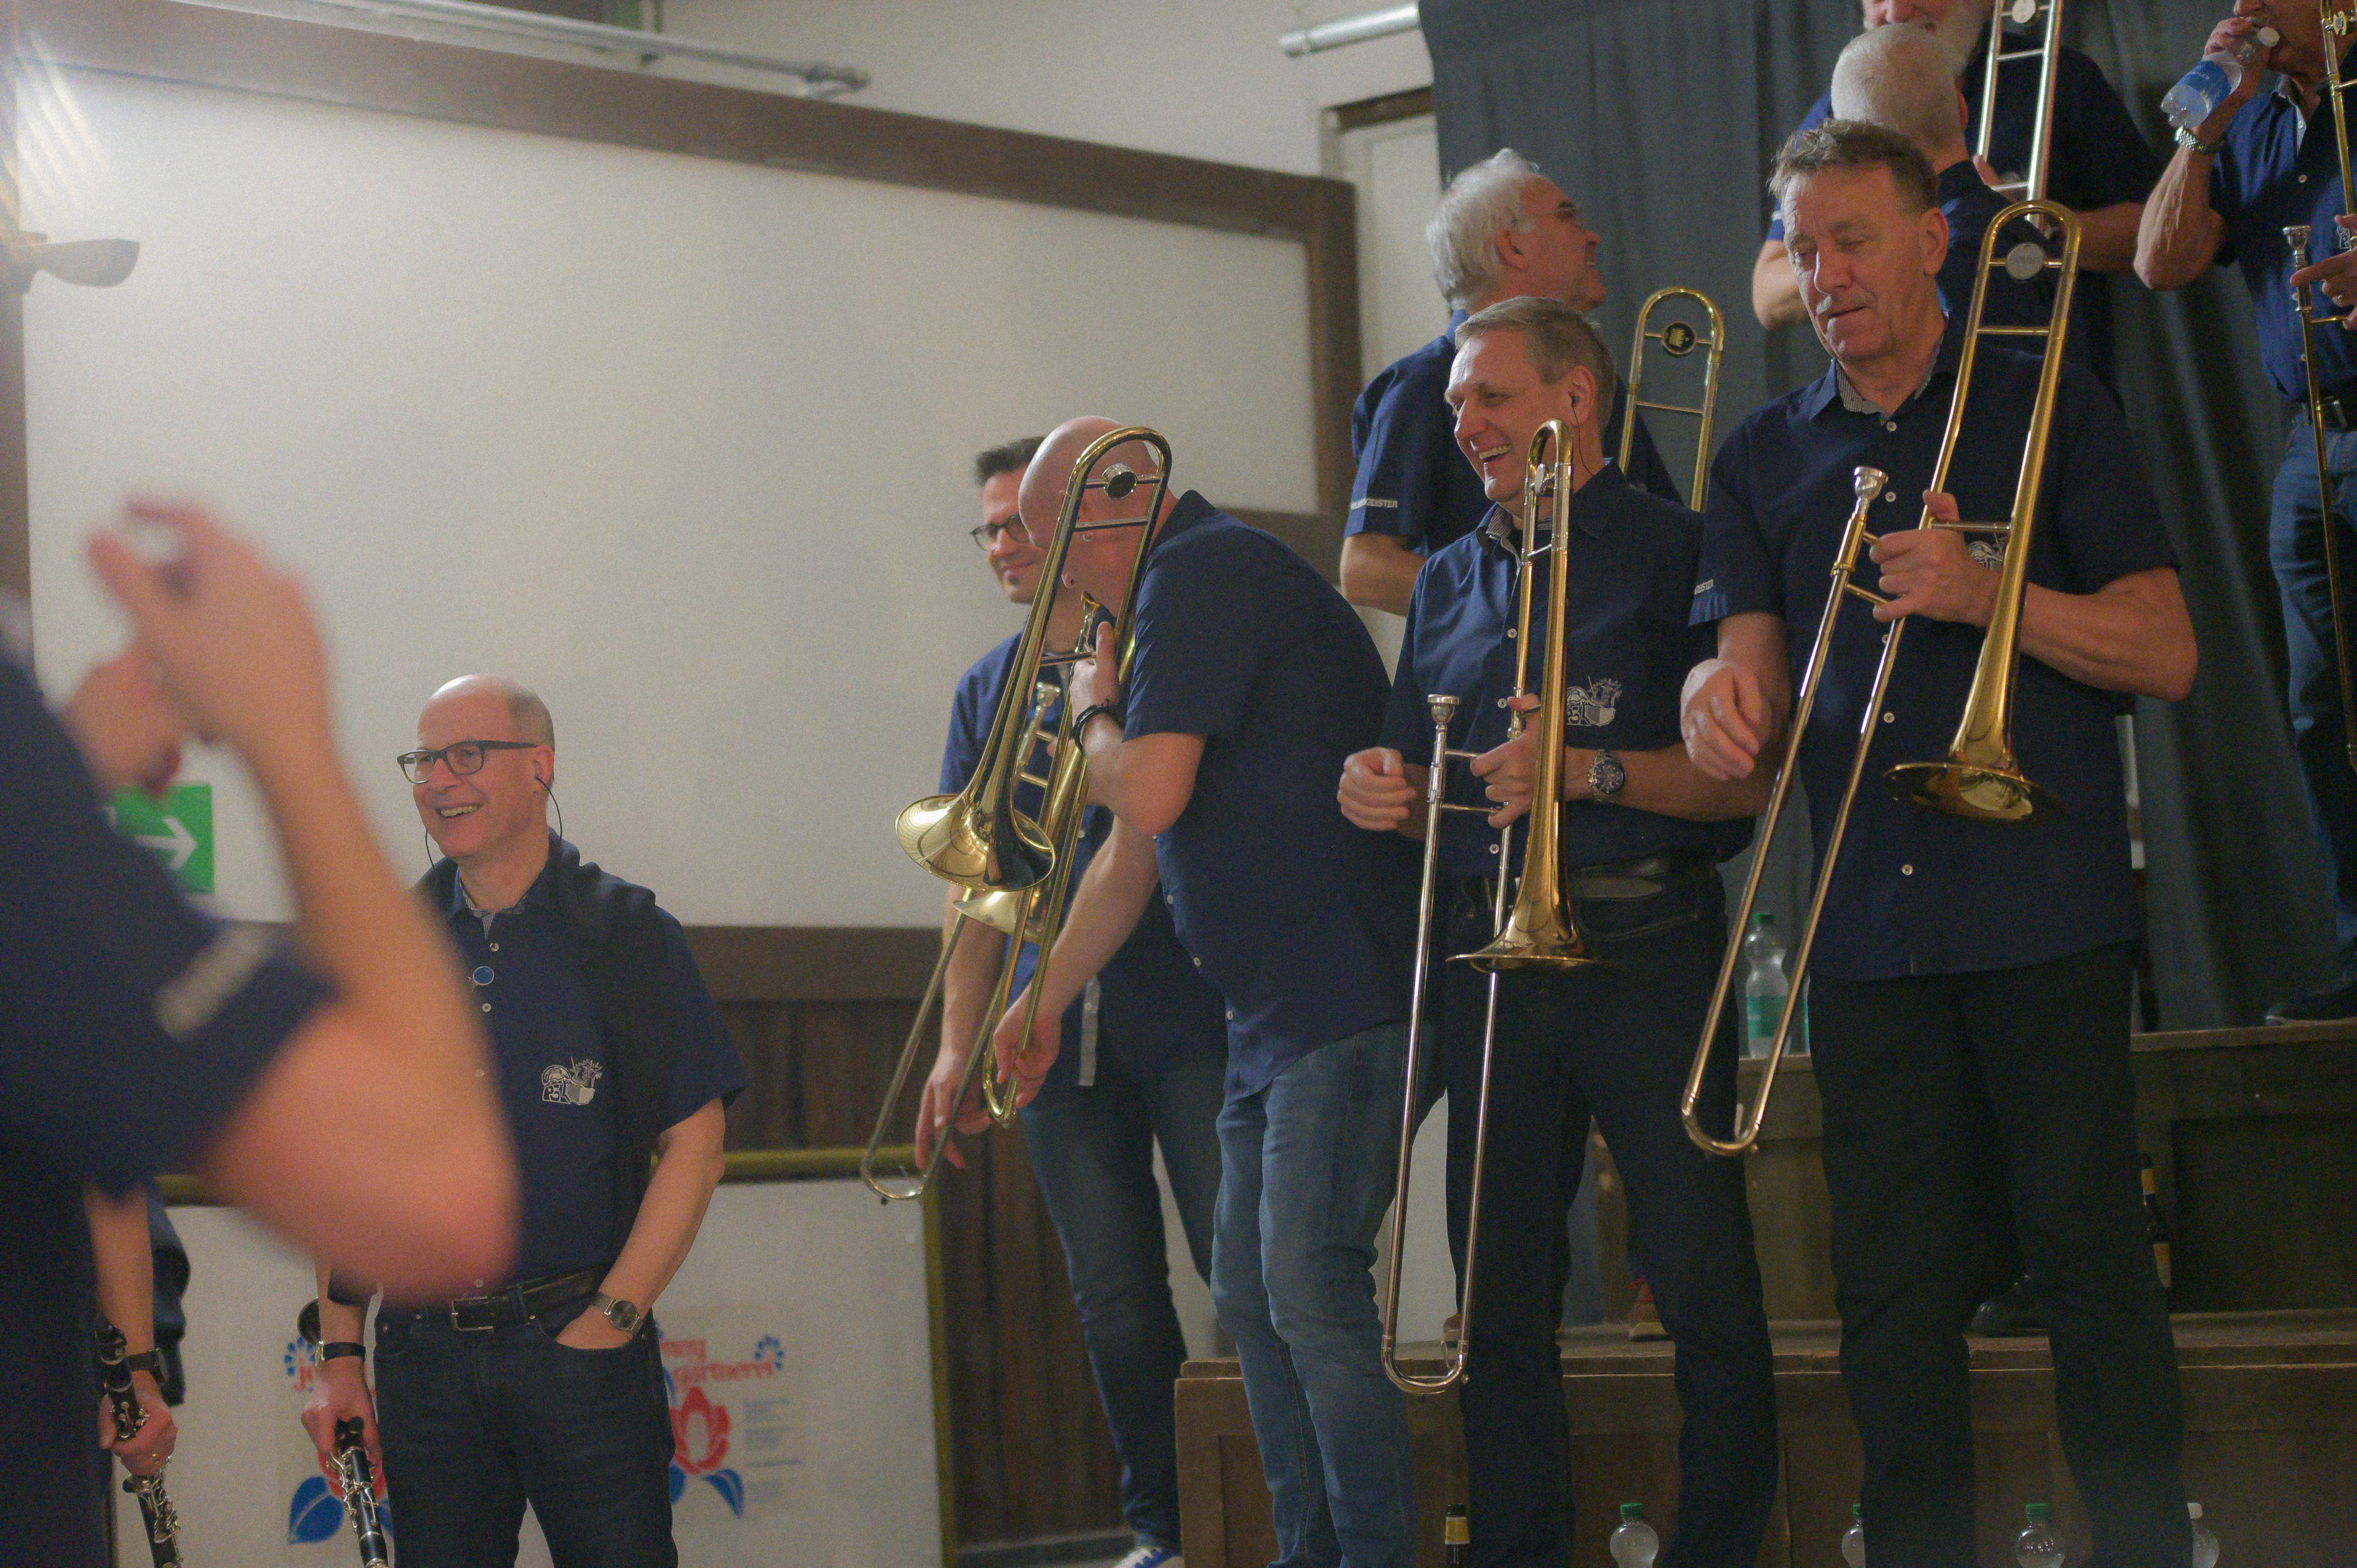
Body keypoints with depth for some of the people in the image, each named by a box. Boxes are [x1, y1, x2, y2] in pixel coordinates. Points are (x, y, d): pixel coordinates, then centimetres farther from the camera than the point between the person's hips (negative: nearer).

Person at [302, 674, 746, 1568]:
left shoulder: (625, 934, 1)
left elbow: (693, 1144, -3)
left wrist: (612, 1320, -10)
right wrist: (340, 1354, 3)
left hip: (579, 1340, -3)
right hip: (423, 1353, 3)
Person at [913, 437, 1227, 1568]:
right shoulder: (989, 690, 16)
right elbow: (979, 882, 16)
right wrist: (958, 1044, 9)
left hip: (1187, 1017, -4)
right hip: (1056, 1036, 4)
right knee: (1115, 1300, 4)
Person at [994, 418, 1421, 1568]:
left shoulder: (1202, 576, -10)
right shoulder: (1189, 593, 22)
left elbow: (1149, 793, -19)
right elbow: (1131, 857, 28)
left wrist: (1095, 715, 2)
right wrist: (1043, 1004, 31)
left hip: (1345, 1000, -11)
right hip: (1272, 1017, 11)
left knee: (1310, 1293, -14)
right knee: (1251, 1298, 11)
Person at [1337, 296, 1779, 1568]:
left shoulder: (1673, 551, 0)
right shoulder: (1451, 581, 18)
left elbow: (1748, 780, -8)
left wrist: (1592, 772, -19)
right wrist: (1383, 794, -1)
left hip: (1648, 951, -5)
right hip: (1490, 970, 5)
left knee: (1706, 1294, -7)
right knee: (1501, 1302, 6)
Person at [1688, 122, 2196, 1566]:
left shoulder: (2049, 411, 4)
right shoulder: (1767, 459, 15)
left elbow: (2167, 656, -1)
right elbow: (1758, 675, 6)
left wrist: (1986, 594, -16)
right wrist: (1730, 699, -19)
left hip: (2046, 911, -3)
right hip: (1869, 930, 3)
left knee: (2093, 1257, -3)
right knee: (1893, 1286, 5)